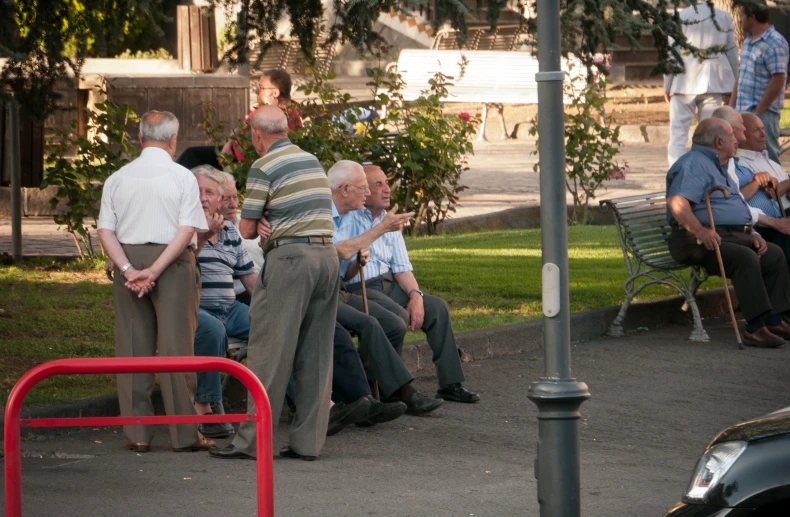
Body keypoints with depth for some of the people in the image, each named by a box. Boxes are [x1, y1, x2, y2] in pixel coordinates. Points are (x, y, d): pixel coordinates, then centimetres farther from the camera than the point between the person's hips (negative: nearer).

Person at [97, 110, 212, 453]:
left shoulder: (117, 179, 7)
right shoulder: (182, 178, -4)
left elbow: (105, 231, 0)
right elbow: (187, 231, -12)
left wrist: (129, 269, -7)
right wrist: (155, 270, -15)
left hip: (129, 260, 3)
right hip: (174, 265, -3)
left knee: (133, 347, 6)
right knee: (176, 346, -2)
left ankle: (137, 433, 5)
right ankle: (184, 433, -2)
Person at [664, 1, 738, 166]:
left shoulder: (680, 18, -8)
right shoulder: (724, 18, 0)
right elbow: (732, 53, 6)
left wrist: (667, 87, 6)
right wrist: (732, 87, 16)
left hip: (685, 84, -2)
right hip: (713, 83, 2)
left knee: (678, 133, 1)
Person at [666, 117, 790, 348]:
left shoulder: (718, 167, 27)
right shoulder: (693, 164, -9)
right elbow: (677, 202, -25)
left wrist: (751, 233, 13)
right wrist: (699, 231, -37)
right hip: (700, 241, -11)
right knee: (745, 258, -32)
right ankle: (755, 328, -35)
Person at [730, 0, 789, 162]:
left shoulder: (775, 43, -14)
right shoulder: (748, 42, 16)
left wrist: (759, 111, -18)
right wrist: (731, 106, 16)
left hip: (763, 112, -9)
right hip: (742, 112, 9)